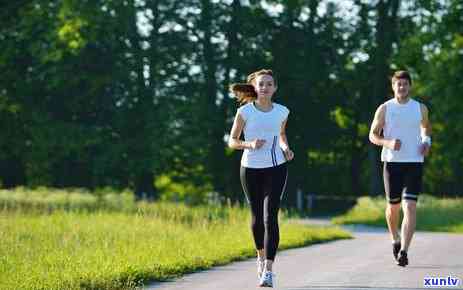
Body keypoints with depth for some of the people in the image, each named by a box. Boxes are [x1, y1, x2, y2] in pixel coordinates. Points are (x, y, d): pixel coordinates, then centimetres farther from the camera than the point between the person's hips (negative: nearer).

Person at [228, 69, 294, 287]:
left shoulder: (282, 112, 1)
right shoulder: (245, 111, -6)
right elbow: (232, 141, -1)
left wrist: (286, 148, 0)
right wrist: (250, 144, -20)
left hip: (276, 169, 0)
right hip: (251, 169, 0)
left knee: (270, 217, -13)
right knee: (257, 216, 13)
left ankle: (268, 271, -17)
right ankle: (261, 256, 41)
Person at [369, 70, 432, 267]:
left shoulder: (420, 108, 6)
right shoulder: (384, 109, 2)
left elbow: (426, 127, 25)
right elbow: (373, 135, 4)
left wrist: (427, 142, 4)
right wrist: (388, 143, -16)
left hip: (414, 163, 0)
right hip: (392, 162, 0)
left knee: (410, 207, -14)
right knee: (393, 206, 9)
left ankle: (404, 251, -18)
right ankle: (395, 240, 37)